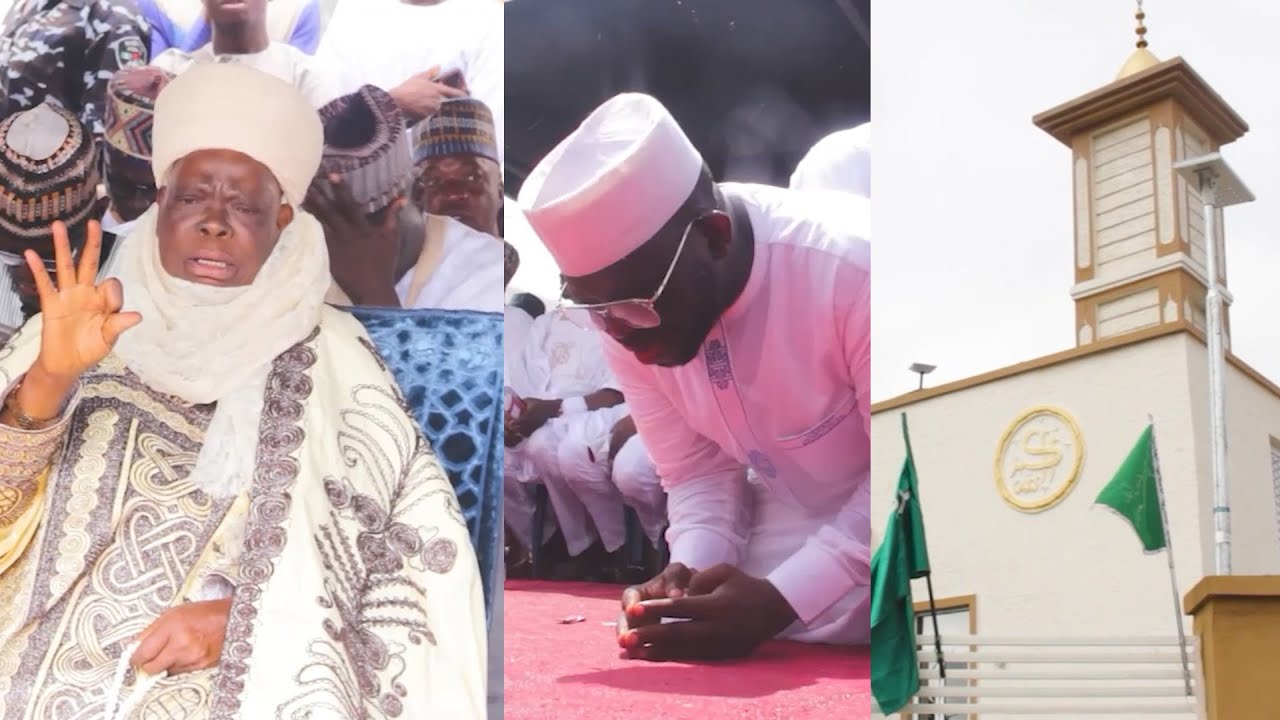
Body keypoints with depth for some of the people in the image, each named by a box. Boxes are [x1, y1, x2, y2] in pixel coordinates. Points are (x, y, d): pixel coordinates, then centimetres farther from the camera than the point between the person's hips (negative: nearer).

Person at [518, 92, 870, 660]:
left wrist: (778, 600, -34)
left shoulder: (850, 269, -34)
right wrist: (690, 573, -22)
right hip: (801, 522, 5)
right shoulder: (630, 321, -14)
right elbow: (697, 471, -2)